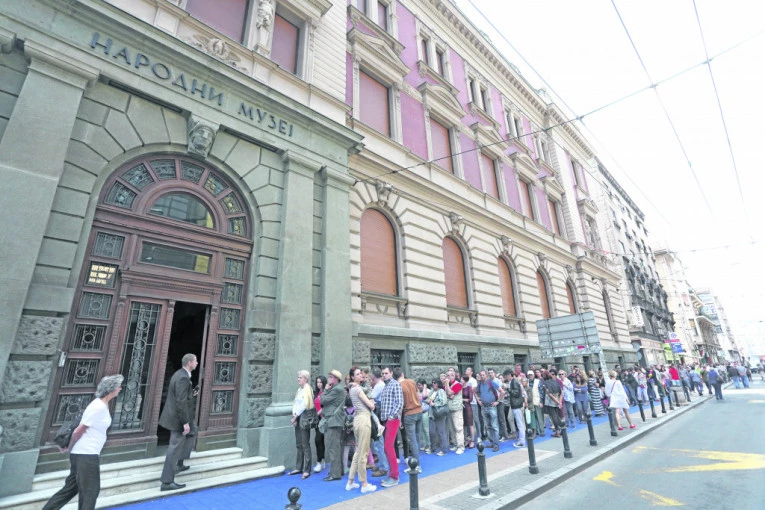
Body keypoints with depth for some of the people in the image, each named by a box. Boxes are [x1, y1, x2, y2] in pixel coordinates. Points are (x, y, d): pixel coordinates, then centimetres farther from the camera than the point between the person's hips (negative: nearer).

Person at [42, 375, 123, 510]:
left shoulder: (102, 404, 7)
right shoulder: (99, 407, -24)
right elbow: (78, 431, -17)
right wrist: (69, 448, -1)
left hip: (82, 454, 9)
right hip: (86, 455, -9)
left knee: (70, 488, 19)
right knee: (90, 491, 3)